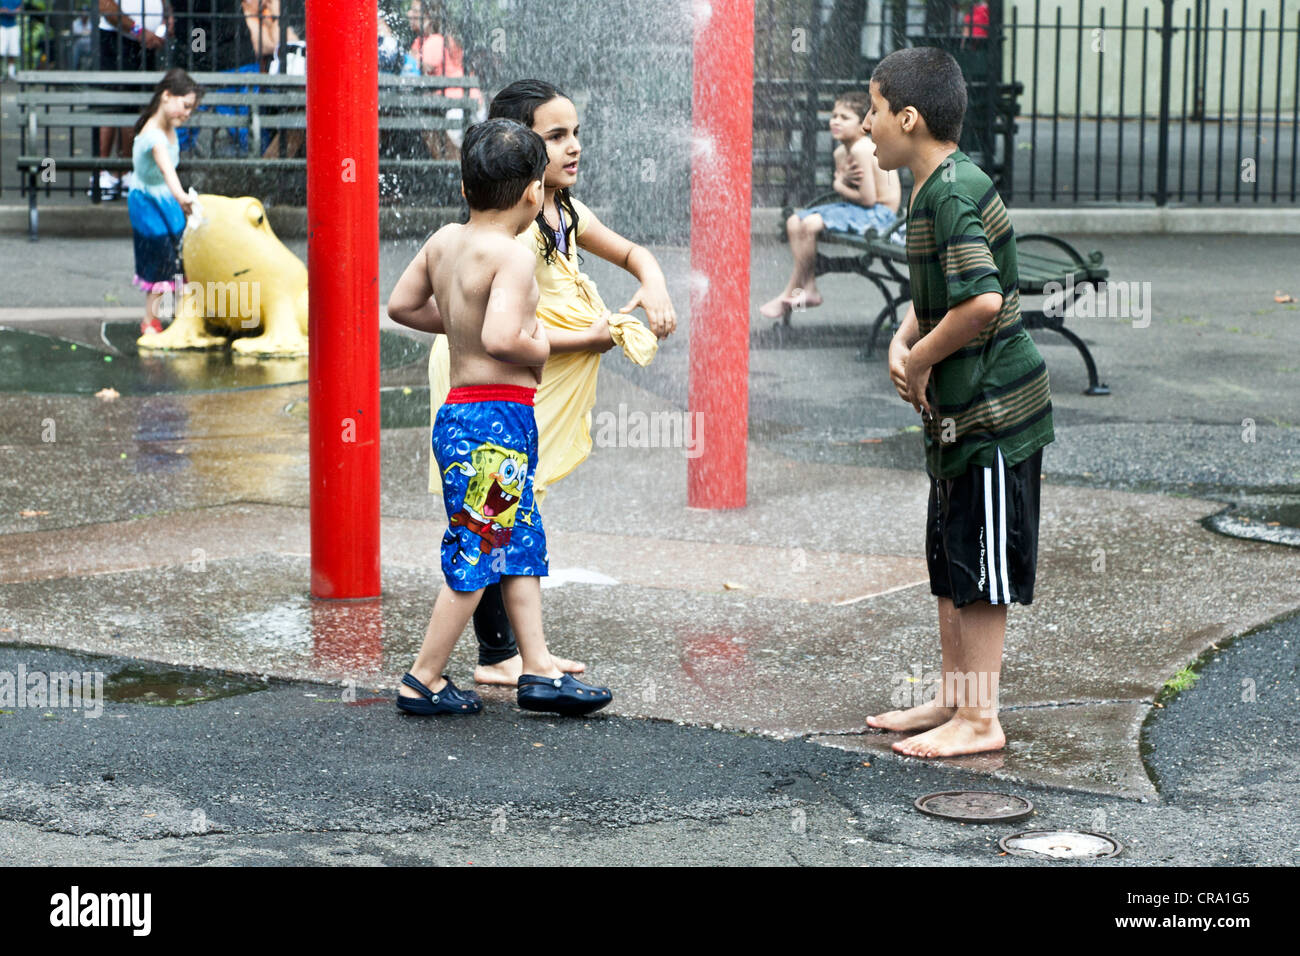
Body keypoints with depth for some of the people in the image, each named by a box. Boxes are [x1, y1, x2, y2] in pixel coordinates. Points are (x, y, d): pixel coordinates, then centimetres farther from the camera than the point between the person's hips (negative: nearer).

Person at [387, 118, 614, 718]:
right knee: (474, 557, 0)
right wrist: (540, 348, -11)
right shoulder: (513, 256, -18)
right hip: (496, 417, -9)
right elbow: (501, 339, -31)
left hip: (460, 414, 9)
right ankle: (423, 680, 8)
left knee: (522, 544, 15)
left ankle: (538, 669, 19)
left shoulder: (443, 241, 7)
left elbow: (401, 305, 17)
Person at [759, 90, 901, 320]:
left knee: (810, 224, -25)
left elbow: (868, 198, -23)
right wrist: (843, 179, -14)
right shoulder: (841, 152, 9)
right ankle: (809, 288, -2)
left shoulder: (861, 149, -21)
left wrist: (841, 186, -6)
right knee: (794, 222, 5)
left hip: (879, 213, -10)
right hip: (859, 211, 10)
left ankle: (790, 294, -12)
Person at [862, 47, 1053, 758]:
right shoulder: (936, 187, 11)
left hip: (990, 410, -10)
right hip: (959, 409, 10)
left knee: (980, 572, -2)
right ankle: (953, 700, 27)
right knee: (949, 565, 17)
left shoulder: (954, 192, -20)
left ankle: (979, 721, 7)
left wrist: (919, 360, -17)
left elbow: (982, 300, -31)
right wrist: (903, 342, 2)